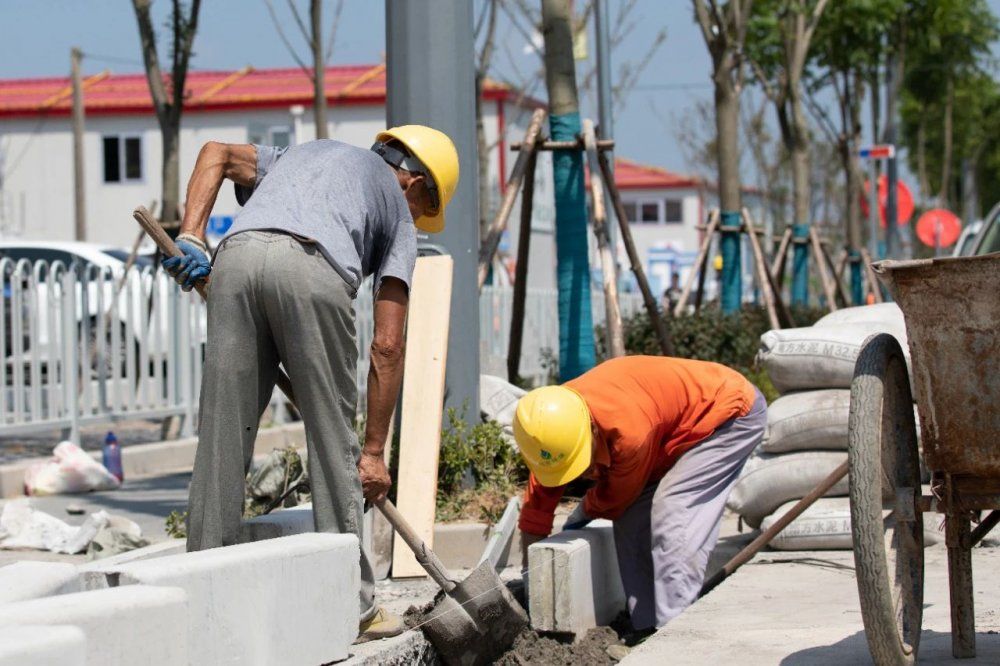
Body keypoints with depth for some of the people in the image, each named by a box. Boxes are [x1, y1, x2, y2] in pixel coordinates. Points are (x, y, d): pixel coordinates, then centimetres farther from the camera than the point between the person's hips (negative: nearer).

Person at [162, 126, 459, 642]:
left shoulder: (303, 153, 42)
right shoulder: (397, 210, 28)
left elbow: (216, 153, 23)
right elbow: (386, 346, 19)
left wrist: (190, 235, 13)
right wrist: (374, 451, 21)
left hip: (237, 255, 3)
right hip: (315, 269, -3)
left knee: (223, 433, 7)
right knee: (333, 440, 8)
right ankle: (351, 605, 12)